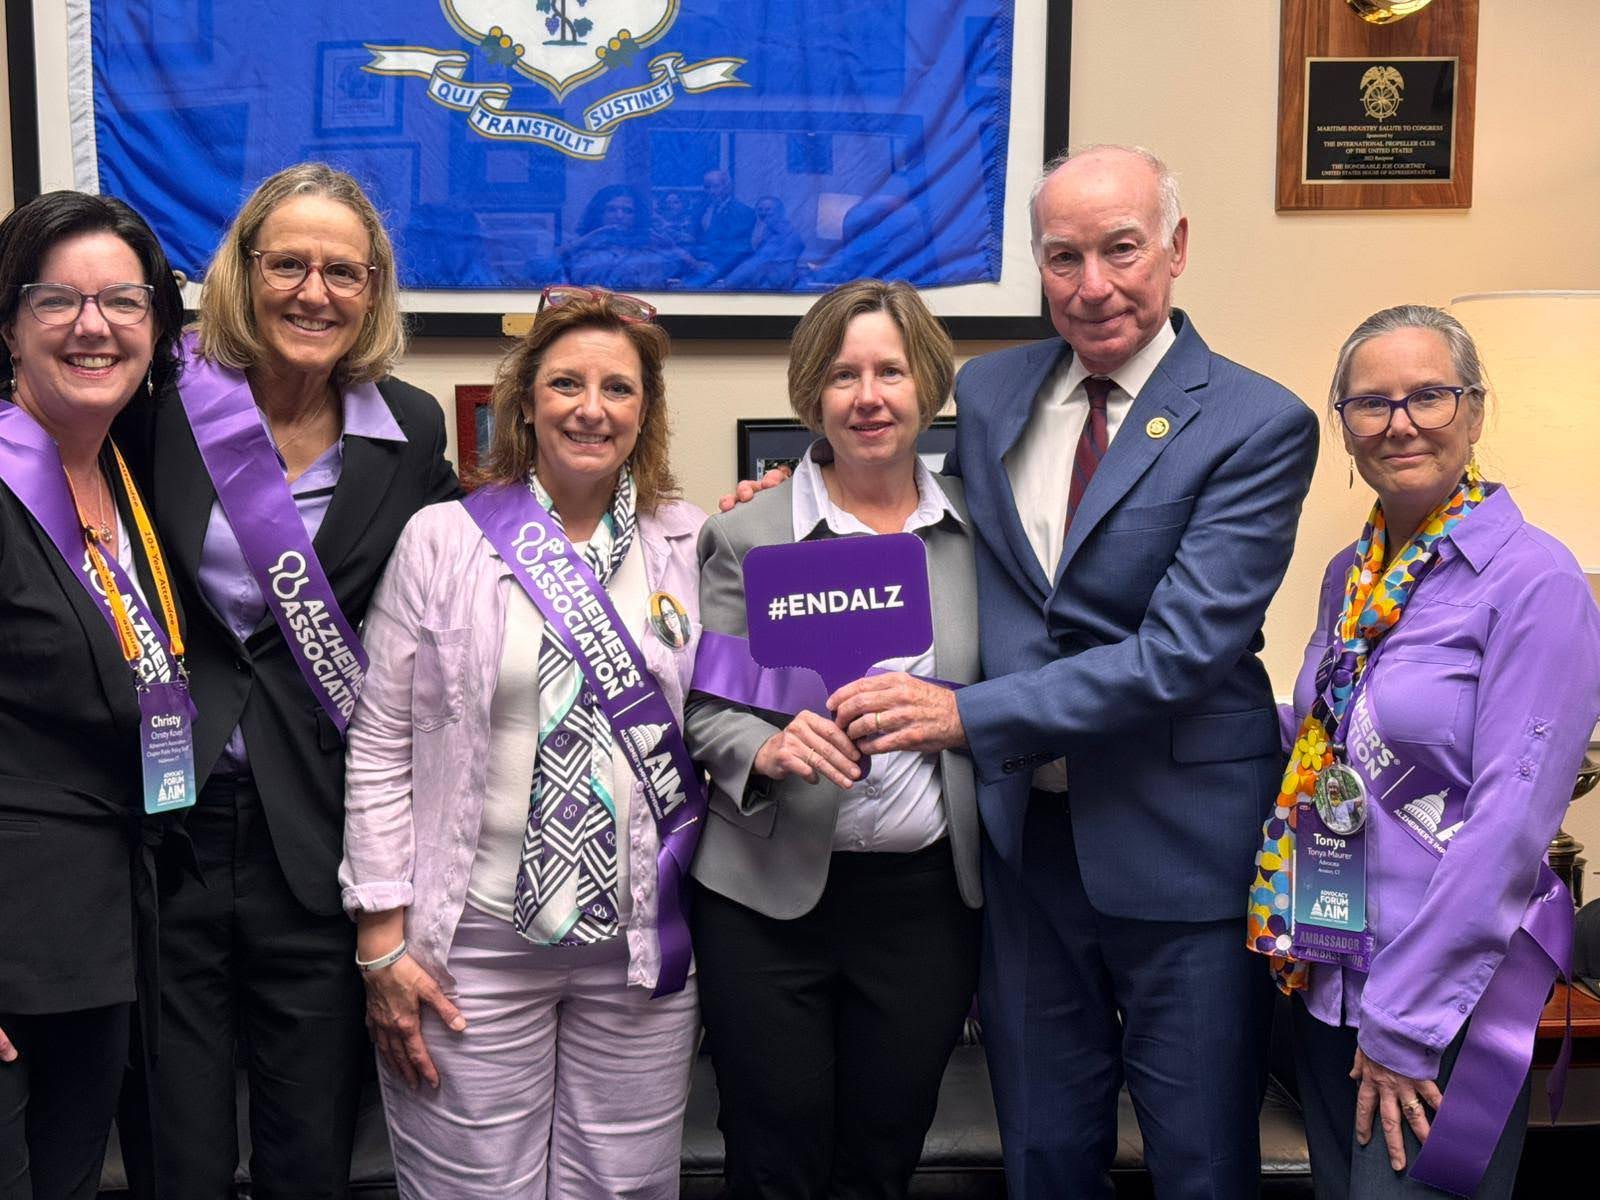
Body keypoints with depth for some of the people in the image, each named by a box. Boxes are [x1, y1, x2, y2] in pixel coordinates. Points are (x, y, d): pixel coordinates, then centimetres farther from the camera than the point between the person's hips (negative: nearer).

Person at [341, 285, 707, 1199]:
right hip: (477, 941, -1)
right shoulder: (443, 541, -1)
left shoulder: (692, 548, 4)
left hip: (645, 943, 2)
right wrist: (383, 942, -4)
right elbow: (381, 748, -1)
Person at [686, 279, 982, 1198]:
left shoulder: (976, 528, 4)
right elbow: (701, 706, -3)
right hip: (771, 899, -2)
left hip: (929, 896, 2)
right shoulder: (747, 536, -2)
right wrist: (767, 749, -20)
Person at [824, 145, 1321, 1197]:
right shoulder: (988, 390, 5)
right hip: (1024, 829, 4)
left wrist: (970, 715, -25)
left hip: (1178, 844, -4)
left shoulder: (1258, 425, -12)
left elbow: (1186, 646, -21)